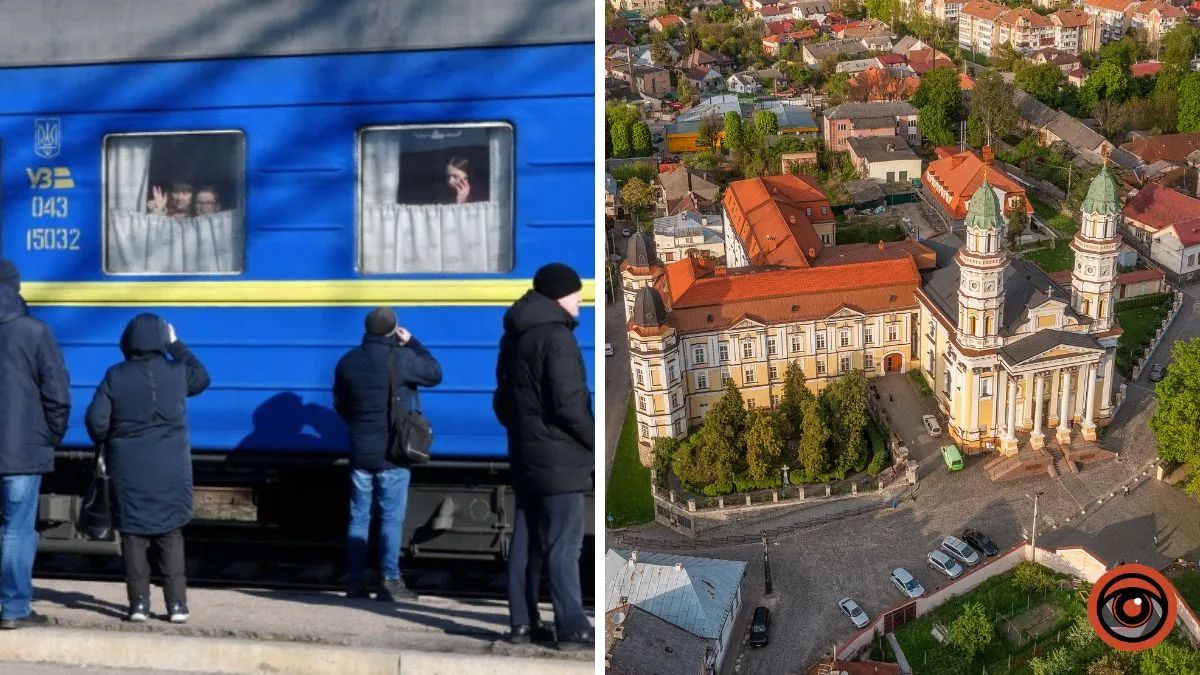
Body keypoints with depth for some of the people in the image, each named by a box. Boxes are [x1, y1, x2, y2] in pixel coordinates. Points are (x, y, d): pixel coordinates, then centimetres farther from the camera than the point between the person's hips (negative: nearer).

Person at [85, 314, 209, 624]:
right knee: (170, 534, 7)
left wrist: (104, 446, 13)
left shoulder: (115, 376, -4)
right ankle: (176, 603, 3)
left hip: (129, 468, -1)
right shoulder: (176, 372, -3)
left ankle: (139, 602, 4)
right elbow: (202, 377, 19)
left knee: (133, 533, 7)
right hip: (170, 468, 1)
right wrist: (177, 345, 22)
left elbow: (96, 420, -7)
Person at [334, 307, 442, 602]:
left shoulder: (348, 362, 5)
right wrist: (412, 343, 8)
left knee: (359, 516, 9)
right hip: (392, 454, -5)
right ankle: (389, 581, -2)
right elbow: (435, 374, 0)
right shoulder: (401, 358, -14)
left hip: (360, 452, 5)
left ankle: (355, 580, 11)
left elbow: (340, 405, 15)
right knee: (391, 518, -1)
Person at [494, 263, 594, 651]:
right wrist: (596, 441, -9)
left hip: (526, 456, 9)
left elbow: (502, 400, 18)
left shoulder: (514, 337, 14)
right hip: (558, 458, -9)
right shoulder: (556, 337, -15)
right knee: (563, 545, -7)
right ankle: (571, 629, -7)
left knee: (526, 542, 11)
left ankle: (523, 623, 15)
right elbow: (568, 404, -20)